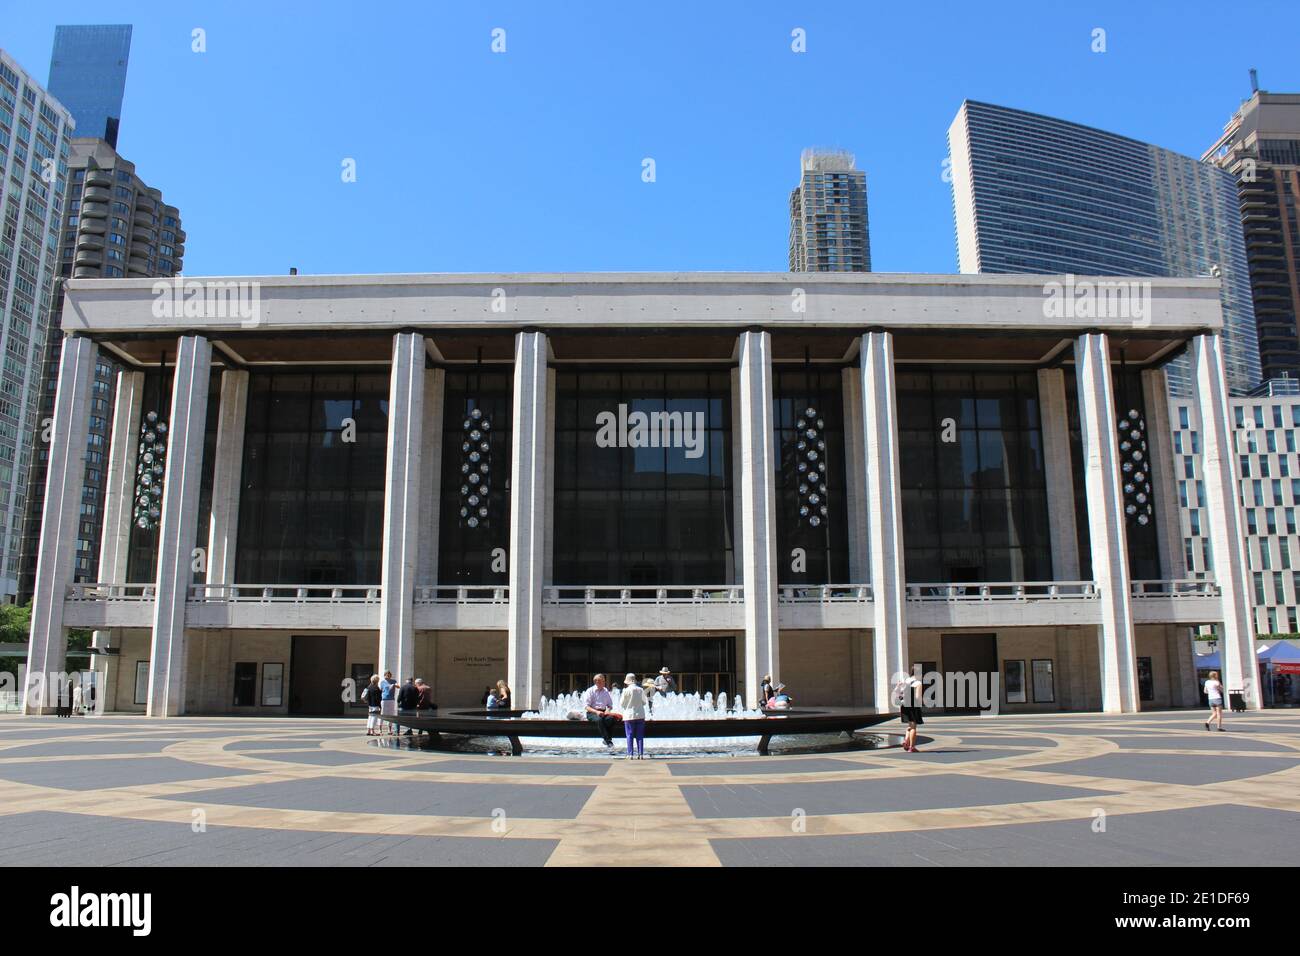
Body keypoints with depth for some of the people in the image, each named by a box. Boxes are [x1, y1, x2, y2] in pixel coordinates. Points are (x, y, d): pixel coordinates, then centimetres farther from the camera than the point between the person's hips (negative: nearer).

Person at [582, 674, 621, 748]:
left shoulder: (606, 691, 13)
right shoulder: (590, 691, 0)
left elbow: (610, 705, 18)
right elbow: (586, 706, -6)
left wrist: (608, 710, -6)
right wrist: (596, 712, -21)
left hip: (603, 712, 4)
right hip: (592, 712, -4)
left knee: (611, 718, -30)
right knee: (599, 719, -37)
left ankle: (609, 738, -22)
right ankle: (607, 740, -35)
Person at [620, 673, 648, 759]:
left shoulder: (626, 691, -12)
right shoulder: (641, 690, -2)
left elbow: (621, 704, -4)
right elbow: (644, 702, 8)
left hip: (629, 716, -3)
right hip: (640, 715, 3)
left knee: (630, 736, 4)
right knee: (640, 736, 8)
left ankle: (630, 755, 3)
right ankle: (641, 754, 6)